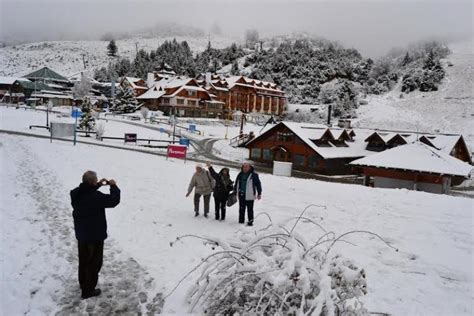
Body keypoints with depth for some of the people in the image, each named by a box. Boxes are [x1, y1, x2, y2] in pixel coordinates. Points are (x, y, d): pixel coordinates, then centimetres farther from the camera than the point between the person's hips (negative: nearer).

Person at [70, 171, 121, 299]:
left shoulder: (76, 194, -7)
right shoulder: (96, 197, -30)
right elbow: (114, 200, -21)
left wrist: (98, 185, 8)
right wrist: (114, 186, -8)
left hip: (81, 234, 8)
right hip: (95, 236, -8)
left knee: (84, 259, 25)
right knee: (94, 262, 9)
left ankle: (83, 283, 43)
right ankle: (88, 290, 18)